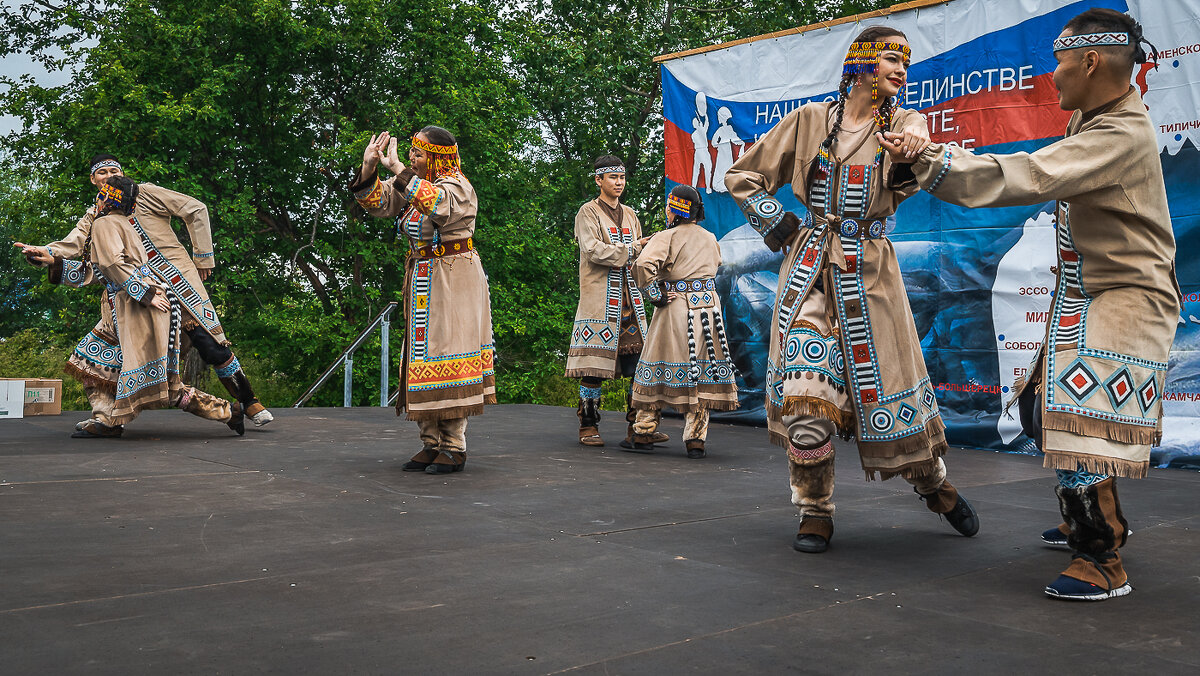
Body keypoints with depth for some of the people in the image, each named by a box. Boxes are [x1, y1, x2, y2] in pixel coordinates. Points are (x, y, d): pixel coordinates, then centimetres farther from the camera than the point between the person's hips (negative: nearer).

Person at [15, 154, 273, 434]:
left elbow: (196, 210, 0)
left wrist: (203, 256, -3)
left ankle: (250, 403, 3)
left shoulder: (144, 193, 3)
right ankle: (103, 417, 0)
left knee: (212, 345, -11)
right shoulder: (94, 218, 15)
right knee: (91, 350, -6)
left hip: (177, 280, -5)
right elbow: (74, 243, -2)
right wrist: (47, 253, -25)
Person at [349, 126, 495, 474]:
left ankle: (454, 447, -1)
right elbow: (377, 202, 6)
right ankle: (431, 443, 15)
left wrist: (398, 169, -35)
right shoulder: (411, 184, 11)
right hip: (421, 283, 8)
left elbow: (438, 204, -34)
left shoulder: (457, 186, -13)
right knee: (423, 359, 8)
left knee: (447, 358, -7)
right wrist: (369, 167, -10)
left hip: (453, 283, -8)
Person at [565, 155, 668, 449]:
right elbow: (593, 250, -11)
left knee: (640, 361, 0)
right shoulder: (588, 212, 2)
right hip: (599, 296, -6)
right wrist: (631, 250, -13)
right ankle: (588, 427, 6)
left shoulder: (630, 215, 22)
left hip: (630, 296, 6)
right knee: (595, 363, -5)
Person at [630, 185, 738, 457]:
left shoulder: (667, 237, -8)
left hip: (675, 309, -3)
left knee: (660, 370, 7)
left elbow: (643, 264, -23)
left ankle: (642, 433, 15)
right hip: (708, 307, 4)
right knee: (701, 371, 7)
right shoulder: (711, 239, 11)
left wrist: (655, 295, -12)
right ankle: (695, 438, 4)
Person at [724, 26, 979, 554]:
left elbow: (906, 183, -17)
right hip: (810, 267, 0)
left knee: (887, 383, 4)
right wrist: (776, 224, 2)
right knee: (805, 392, -9)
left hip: (869, 271, 1)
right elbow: (742, 176, 12)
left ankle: (934, 484, 31)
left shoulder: (902, 123, 6)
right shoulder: (810, 120, 5)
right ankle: (815, 512, 7)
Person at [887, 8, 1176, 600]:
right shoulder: (1088, 118, 8)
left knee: (1079, 420, -16)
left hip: (1125, 298, -10)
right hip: (1084, 294, 10)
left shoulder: (1123, 135, -23)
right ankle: (1098, 519, 35)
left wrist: (930, 162, -28)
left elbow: (1028, 177, -31)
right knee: (1041, 409, 16)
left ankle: (1102, 562, -5)